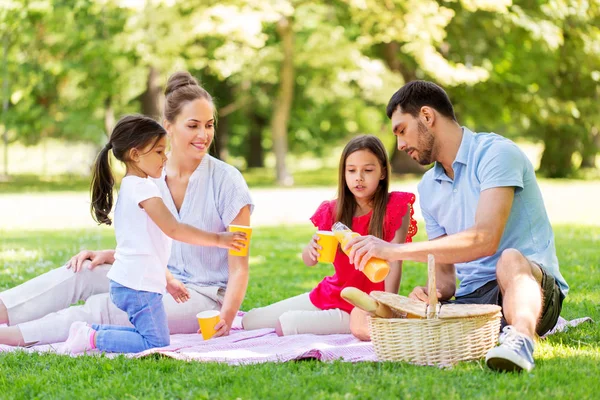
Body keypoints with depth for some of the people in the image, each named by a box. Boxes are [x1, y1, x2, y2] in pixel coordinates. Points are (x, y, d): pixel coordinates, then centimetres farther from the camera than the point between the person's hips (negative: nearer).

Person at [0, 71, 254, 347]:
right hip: (162, 283, 6)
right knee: (80, 272, -16)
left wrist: (226, 317, -28)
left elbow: (239, 266, -12)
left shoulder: (226, 181, -12)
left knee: (103, 308, -26)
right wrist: (107, 255, -6)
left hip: (205, 297, -6)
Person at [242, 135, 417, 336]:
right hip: (330, 294, 6)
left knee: (288, 322, -23)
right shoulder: (333, 211, 1)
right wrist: (311, 249, -23)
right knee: (250, 321, 3)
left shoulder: (395, 208, -12)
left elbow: (394, 263, -14)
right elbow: (309, 260, 2)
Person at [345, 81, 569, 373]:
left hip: (532, 286, -7)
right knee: (363, 318, -12)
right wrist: (433, 292, -9)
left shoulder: (496, 153, -8)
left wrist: (395, 250, -24)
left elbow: (485, 240, -24)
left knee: (510, 261, -41)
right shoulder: (428, 187, 17)